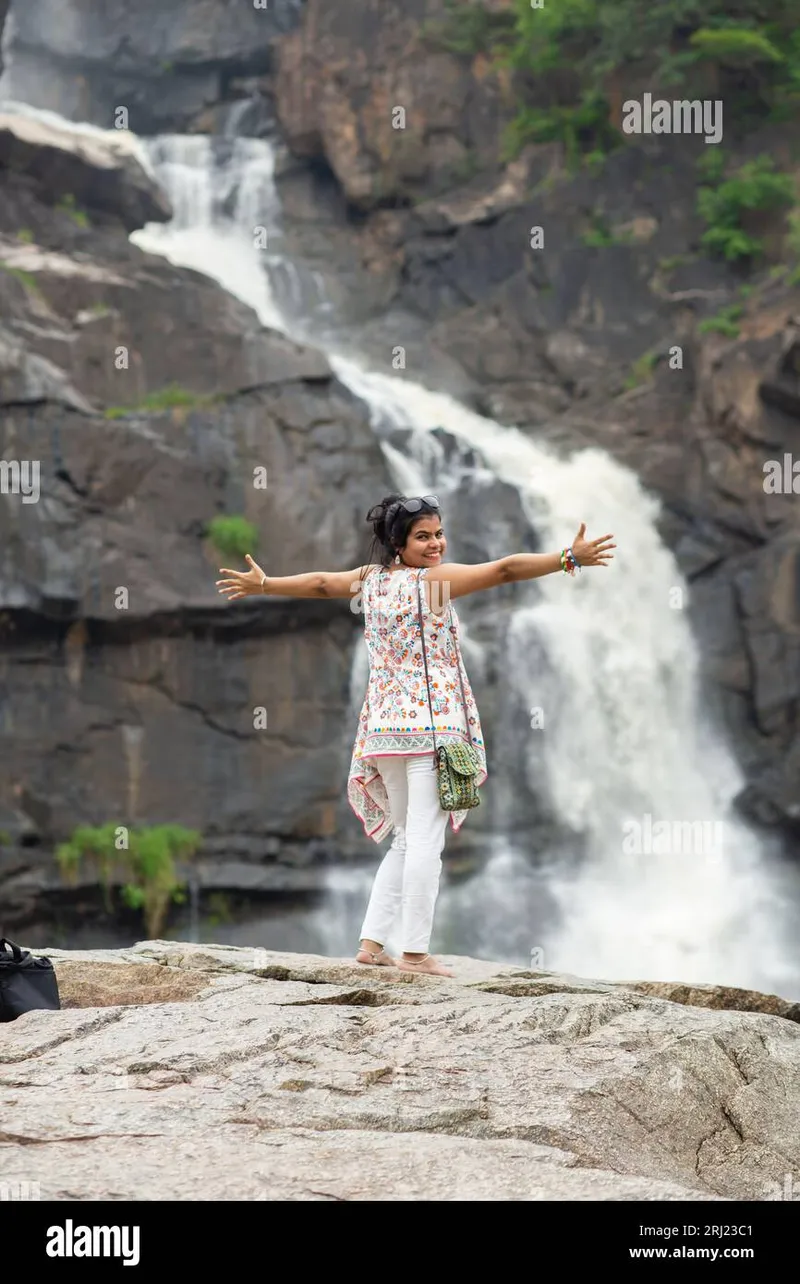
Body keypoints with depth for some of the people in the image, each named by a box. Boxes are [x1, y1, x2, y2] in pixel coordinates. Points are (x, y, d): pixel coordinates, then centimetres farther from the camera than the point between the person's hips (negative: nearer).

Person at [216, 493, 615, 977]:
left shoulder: (370, 579, 10)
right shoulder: (436, 580, -9)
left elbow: (320, 582, 25)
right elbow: (505, 569, -17)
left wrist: (262, 583, 41)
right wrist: (570, 558, -21)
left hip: (384, 728, 8)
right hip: (431, 724, -8)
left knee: (407, 841, 16)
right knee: (426, 841, -7)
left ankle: (371, 942, 12)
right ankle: (416, 952, -8)